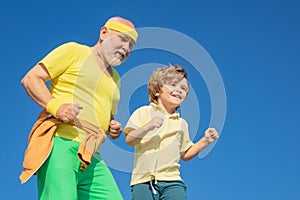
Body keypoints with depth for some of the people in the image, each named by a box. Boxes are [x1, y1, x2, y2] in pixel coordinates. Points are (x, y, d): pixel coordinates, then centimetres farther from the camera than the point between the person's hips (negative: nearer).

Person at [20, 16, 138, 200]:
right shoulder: (74, 51, 6)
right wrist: (55, 105, -17)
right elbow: (30, 79, 0)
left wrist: (113, 127, 14)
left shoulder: (115, 78, 27)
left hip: (92, 157, 7)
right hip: (59, 143, -7)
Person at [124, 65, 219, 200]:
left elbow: (185, 154, 21)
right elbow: (129, 140, -4)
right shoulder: (144, 113, 6)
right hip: (143, 180, -2)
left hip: (171, 180, 2)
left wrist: (204, 141, 10)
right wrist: (148, 127, -18)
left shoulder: (181, 123, 18)